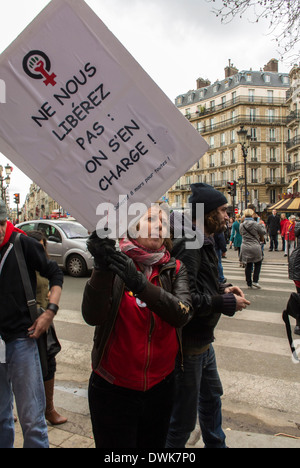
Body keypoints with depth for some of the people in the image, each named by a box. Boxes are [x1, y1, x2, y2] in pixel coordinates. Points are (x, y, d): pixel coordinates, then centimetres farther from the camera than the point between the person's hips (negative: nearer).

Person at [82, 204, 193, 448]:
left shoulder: (174, 269, -4)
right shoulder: (115, 266, -9)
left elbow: (182, 314, -22)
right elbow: (93, 317, -22)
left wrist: (140, 284, -36)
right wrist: (102, 269, -36)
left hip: (161, 386, 3)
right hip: (113, 389, -2)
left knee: (154, 445, 21)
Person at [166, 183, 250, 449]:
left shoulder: (204, 243, 8)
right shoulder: (189, 246, -25)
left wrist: (222, 289, -1)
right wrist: (228, 303, -21)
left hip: (203, 340, 11)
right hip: (189, 344, -11)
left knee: (212, 396, 30)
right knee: (184, 419, 4)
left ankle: (216, 444, 53)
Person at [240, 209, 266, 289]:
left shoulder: (241, 225, 1)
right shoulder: (257, 224, -11)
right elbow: (263, 233, 1)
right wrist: (262, 225, 17)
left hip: (245, 248, 4)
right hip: (255, 247, -4)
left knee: (248, 266, 11)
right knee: (258, 264, 14)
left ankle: (249, 283, 14)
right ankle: (255, 281, 5)